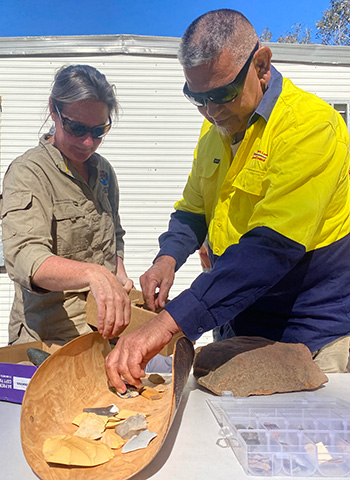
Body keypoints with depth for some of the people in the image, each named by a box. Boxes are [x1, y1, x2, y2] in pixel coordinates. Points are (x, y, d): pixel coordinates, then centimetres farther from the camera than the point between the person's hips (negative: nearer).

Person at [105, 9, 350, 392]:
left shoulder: (309, 125, -21)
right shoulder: (215, 127, 4)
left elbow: (271, 247, -31)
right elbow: (193, 211, 13)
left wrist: (170, 322, -35)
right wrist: (168, 257, -8)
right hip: (236, 328, 6)